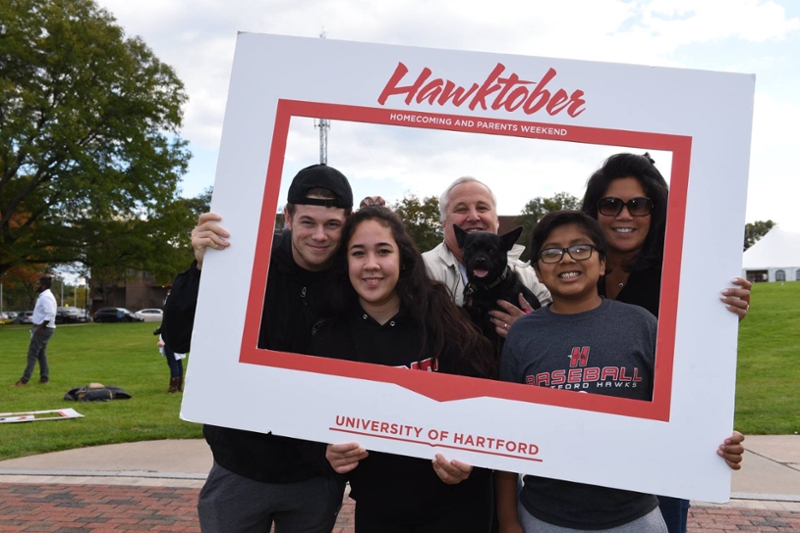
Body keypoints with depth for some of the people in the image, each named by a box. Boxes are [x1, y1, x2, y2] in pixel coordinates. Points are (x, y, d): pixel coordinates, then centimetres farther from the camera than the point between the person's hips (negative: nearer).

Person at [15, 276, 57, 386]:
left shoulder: (46, 297, -18)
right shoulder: (44, 296, 16)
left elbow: (50, 315, -28)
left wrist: (40, 327, -24)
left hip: (44, 329, -11)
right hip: (43, 328, 11)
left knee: (32, 353, -8)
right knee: (41, 353, 14)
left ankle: (24, 380, -6)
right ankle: (44, 377, 18)